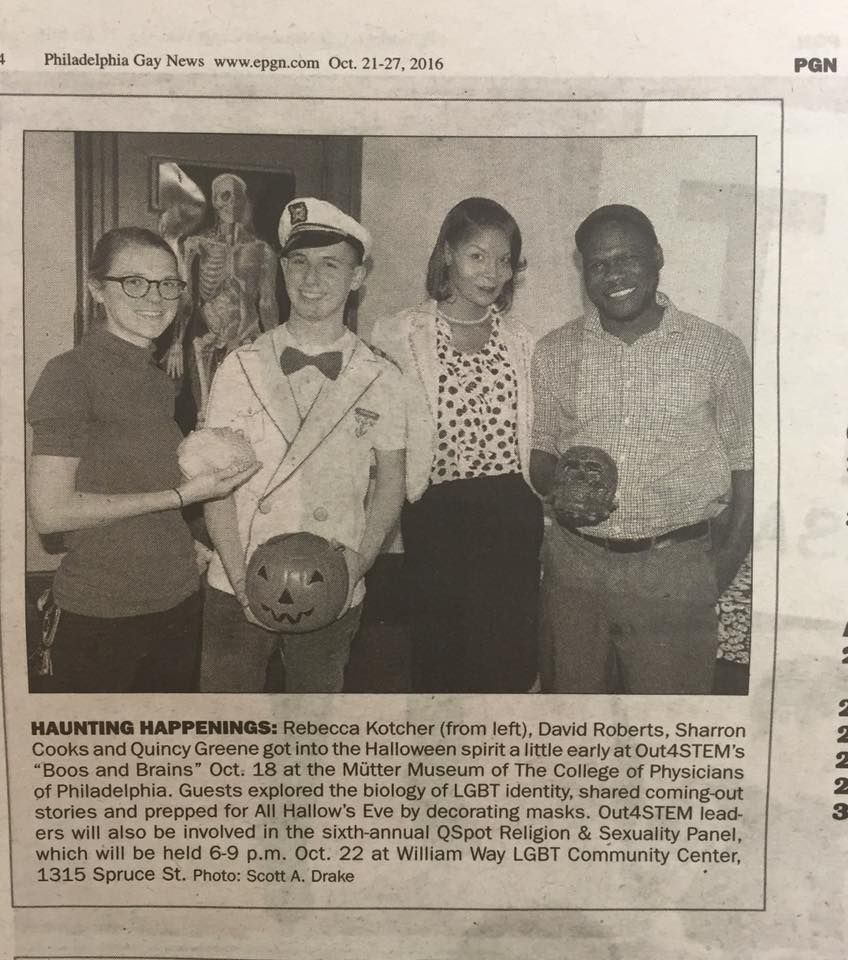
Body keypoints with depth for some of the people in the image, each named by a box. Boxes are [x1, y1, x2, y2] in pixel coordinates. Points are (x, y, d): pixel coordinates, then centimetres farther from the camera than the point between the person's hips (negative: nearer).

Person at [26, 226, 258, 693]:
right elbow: (49, 511, -17)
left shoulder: (158, 377, 10)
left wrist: (190, 548, -1)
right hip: (99, 616, -6)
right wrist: (181, 494, -16)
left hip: (179, 602, 7)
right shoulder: (71, 373, -12)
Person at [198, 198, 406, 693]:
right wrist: (244, 581, -11)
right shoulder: (241, 367, -1)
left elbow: (390, 485, 4)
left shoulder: (382, 380, -2)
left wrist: (354, 566, -10)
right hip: (236, 592, 0)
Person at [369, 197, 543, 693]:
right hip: (436, 519, -2)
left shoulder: (521, 340, 9)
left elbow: (533, 439, 13)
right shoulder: (399, 336, -3)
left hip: (514, 521, 3)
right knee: (440, 666, 11)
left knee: (509, 668, 8)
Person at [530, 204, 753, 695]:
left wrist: (725, 563, -5)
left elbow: (745, 461, 1)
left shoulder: (718, 350, -2)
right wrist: (558, 487, -11)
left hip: (676, 567, -2)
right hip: (575, 562, 2)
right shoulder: (554, 351, 4)